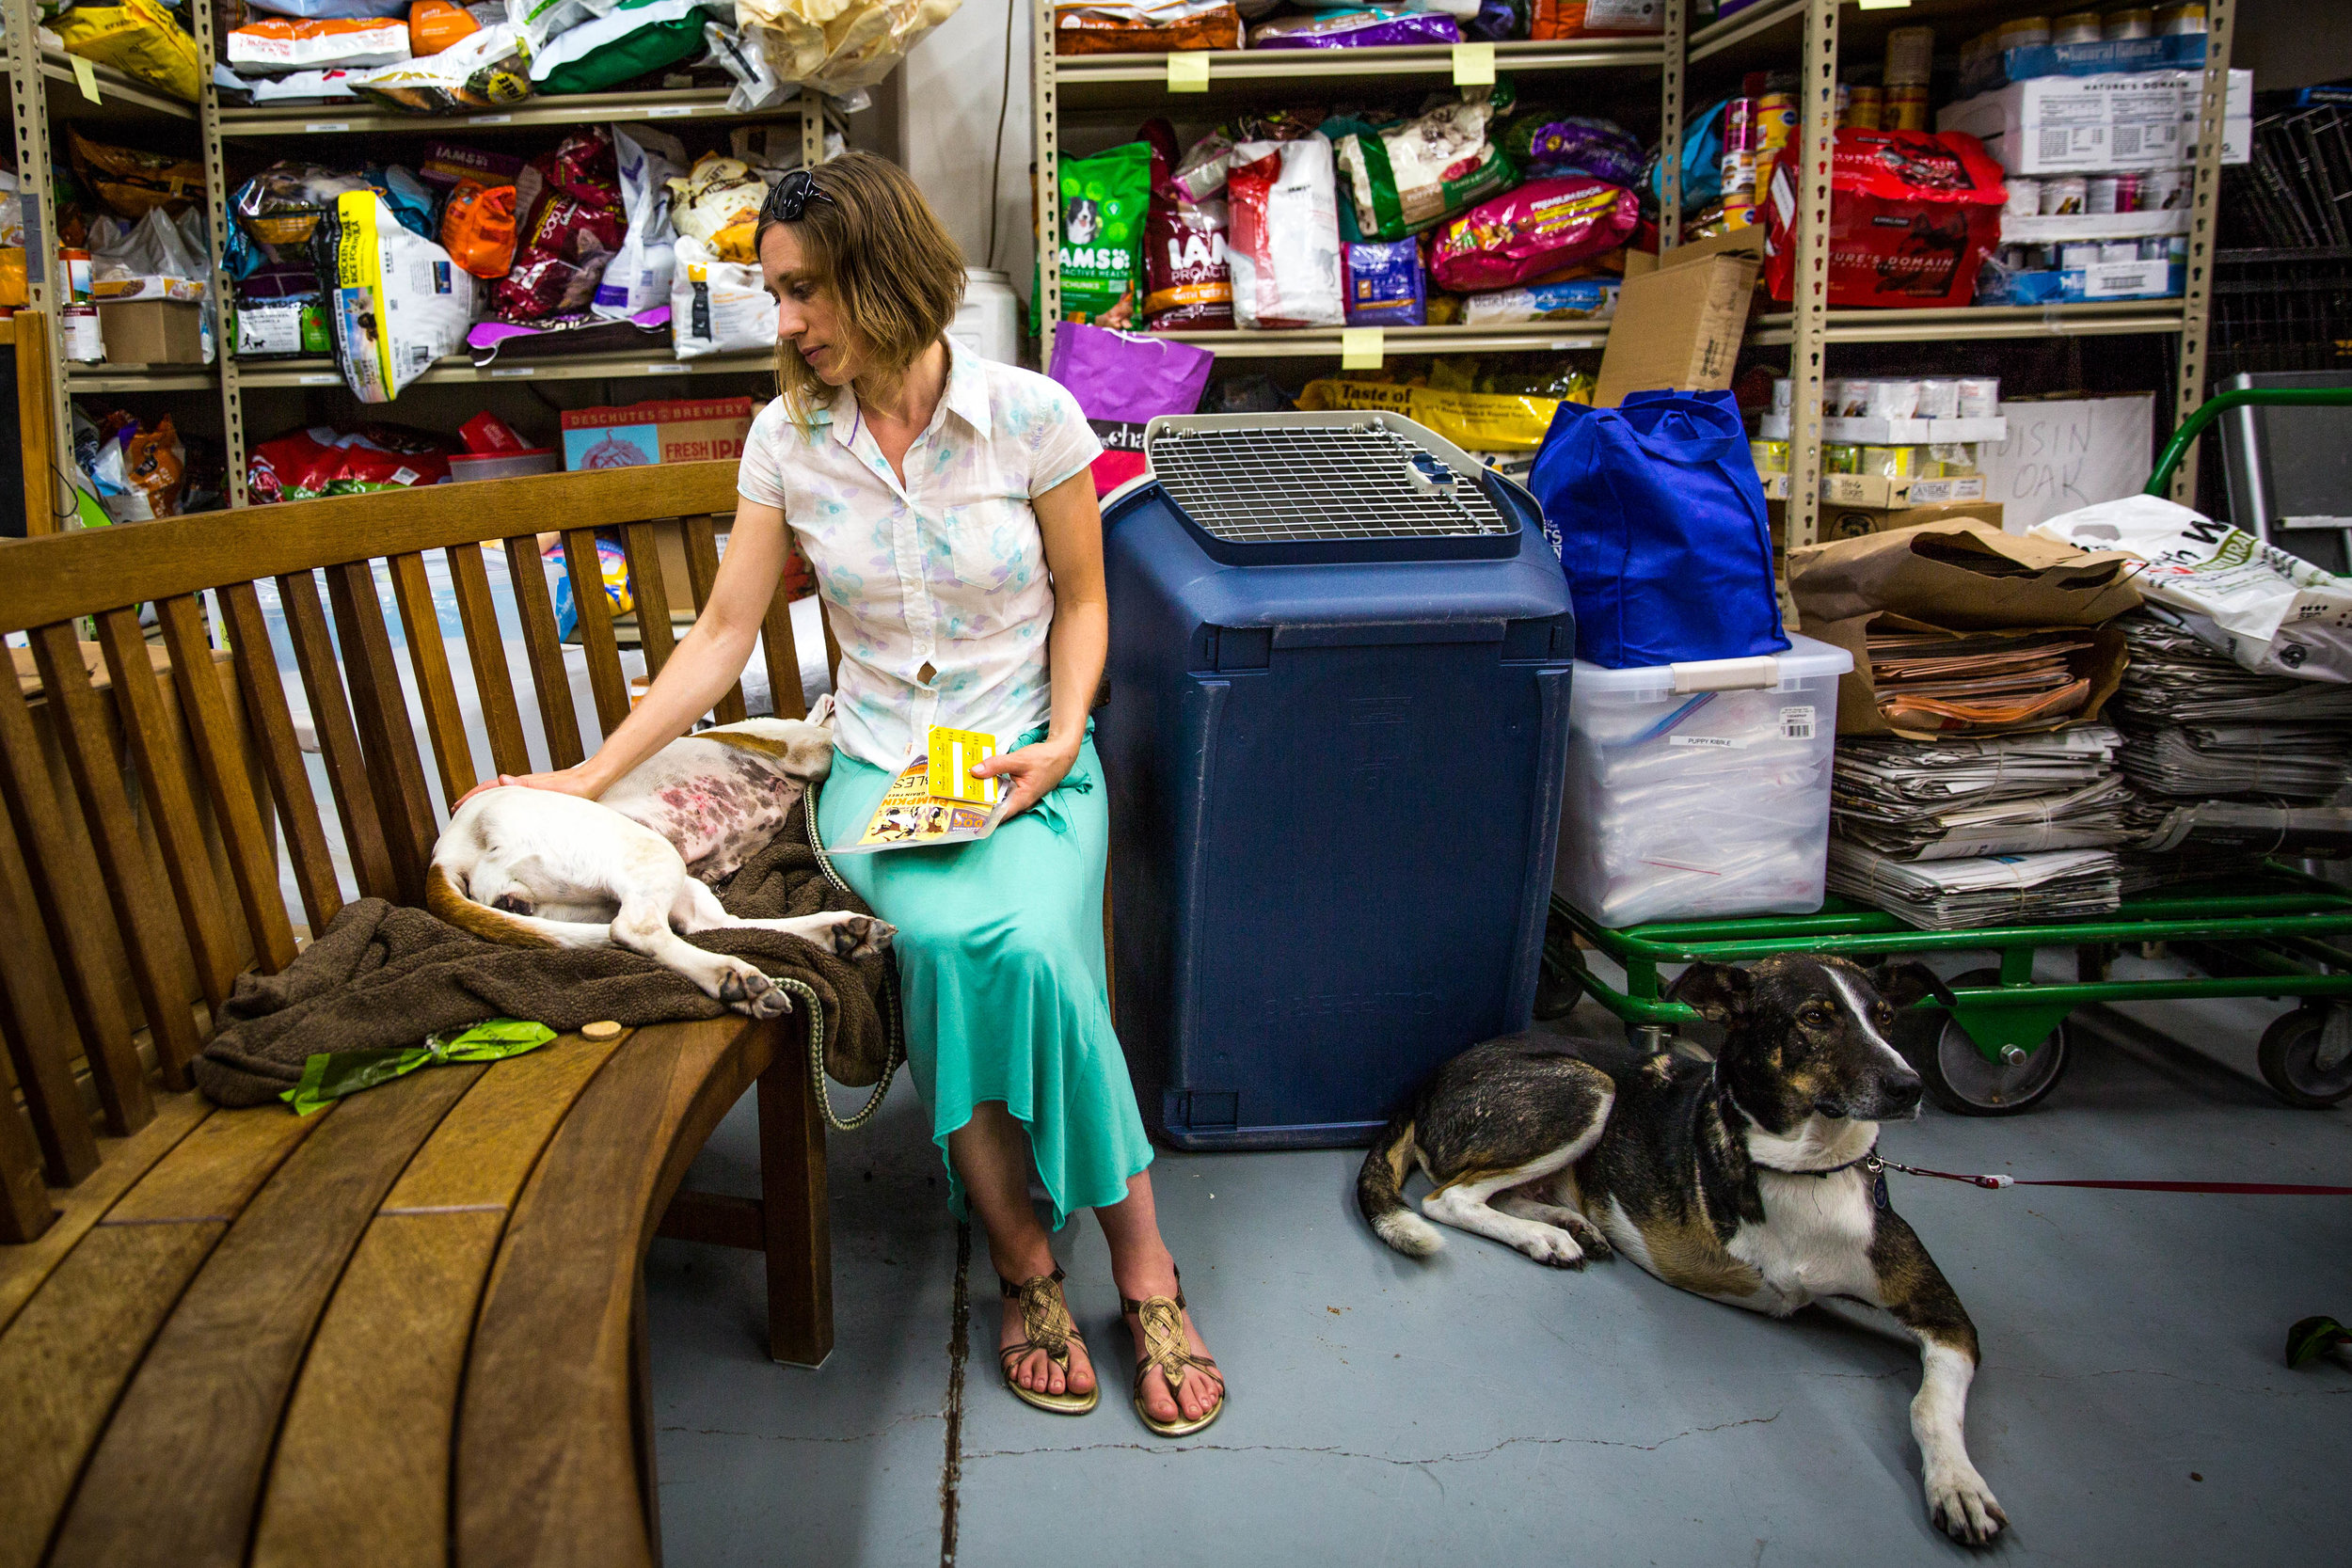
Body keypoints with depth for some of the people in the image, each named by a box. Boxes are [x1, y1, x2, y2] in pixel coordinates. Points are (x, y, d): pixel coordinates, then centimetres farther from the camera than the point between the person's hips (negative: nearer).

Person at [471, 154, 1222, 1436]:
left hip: (1029, 756, -1)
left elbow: (1080, 598, 5)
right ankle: (1025, 1263, -16)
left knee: (1029, 945, -33)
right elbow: (724, 631, 5)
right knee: (952, 939, -33)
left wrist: (1062, 738, -11)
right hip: (878, 767, 1)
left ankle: (1140, 1263, -16)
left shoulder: (1032, 415, -5)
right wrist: (590, 778, 1)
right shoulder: (789, 438, 1)